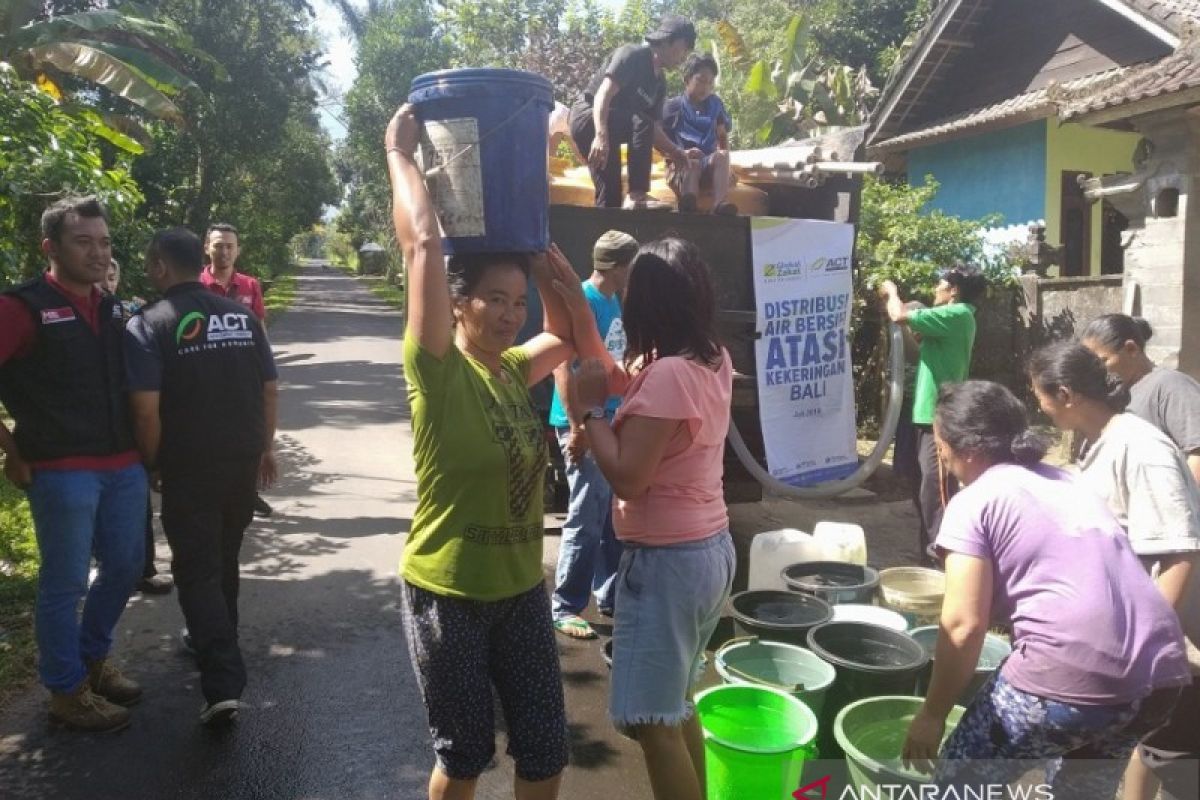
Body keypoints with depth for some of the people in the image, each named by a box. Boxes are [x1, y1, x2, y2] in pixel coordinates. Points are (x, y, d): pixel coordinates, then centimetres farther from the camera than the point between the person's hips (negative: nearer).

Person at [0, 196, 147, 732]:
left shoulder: (114, 311, 11)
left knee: (124, 567, 16)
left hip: (123, 466, 7)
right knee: (65, 583, 4)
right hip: (62, 472, -6)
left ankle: (93, 660, 37)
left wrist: (144, 448, 11)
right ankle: (67, 692, 21)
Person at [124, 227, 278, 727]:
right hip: (243, 460, 5)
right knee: (224, 559, 22)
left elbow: (147, 408, -17)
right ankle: (217, 643, 39)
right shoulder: (242, 316, 5)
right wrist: (265, 447, 15)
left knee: (196, 569, 0)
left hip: (189, 467, -5)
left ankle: (223, 684, -7)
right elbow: (270, 389, 6)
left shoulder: (149, 324, -10)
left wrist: (151, 464, -3)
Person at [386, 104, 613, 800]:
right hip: (448, 594, -5)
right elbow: (423, 244, -22)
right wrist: (400, 152, -12)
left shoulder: (514, 371, 3)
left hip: (522, 589, 6)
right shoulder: (438, 371, -15)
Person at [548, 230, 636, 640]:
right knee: (586, 520, -3)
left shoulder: (614, 301, 12)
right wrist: (577, 427, -23)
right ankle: (565, 608, 9)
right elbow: (562, 365, -19)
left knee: (615, 515, 14)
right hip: (586, 422, -9)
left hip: (612, 420, 9)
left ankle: (610, 596, 27)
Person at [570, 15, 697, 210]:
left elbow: (654, 130, 8)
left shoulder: (660, 84, 12)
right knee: (641, 122, -31)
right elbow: (603, 93, -25)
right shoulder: (633, 54, -12)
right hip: (587, 117, -9)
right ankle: (637, 196, -34)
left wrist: (678, 154, -9)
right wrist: (601, 135, -40)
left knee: (610, 195, 2)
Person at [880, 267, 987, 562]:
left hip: (940, 418, -10)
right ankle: (930, 548, 26)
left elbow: (900, 316, -20)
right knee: (926, 489, 16)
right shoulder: (955, 317, 18)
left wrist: (892, 291, 0)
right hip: (931, 415, 10)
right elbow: (918, 351, 23)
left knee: (937, 489, -7)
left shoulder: (956, 314, -14)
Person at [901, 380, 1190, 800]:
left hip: (1070, 677, -8)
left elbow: (964, 625, -8)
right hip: (1161, 673, 8)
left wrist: (932, 713, 3)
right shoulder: (1068, 481, 22)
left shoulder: (973, 502, 0)